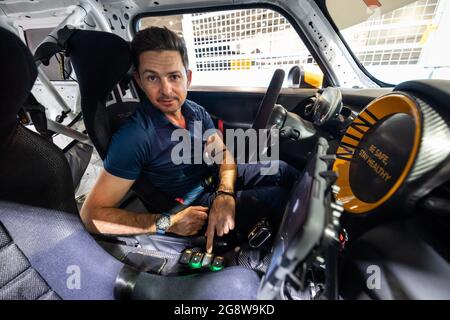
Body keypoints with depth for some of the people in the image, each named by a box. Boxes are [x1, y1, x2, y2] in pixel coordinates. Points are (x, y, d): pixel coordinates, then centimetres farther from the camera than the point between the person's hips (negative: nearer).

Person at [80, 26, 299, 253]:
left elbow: (223, 154, -2)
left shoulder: (195, 111, -6)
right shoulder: (134, 137, -28)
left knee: (280, 170, 1)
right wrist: (167, 223, -29)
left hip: (215, 181, 7)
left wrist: (224, 195, -22)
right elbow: (91, 215, -23)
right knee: (276, 197, -16)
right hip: (191, 206, -6)